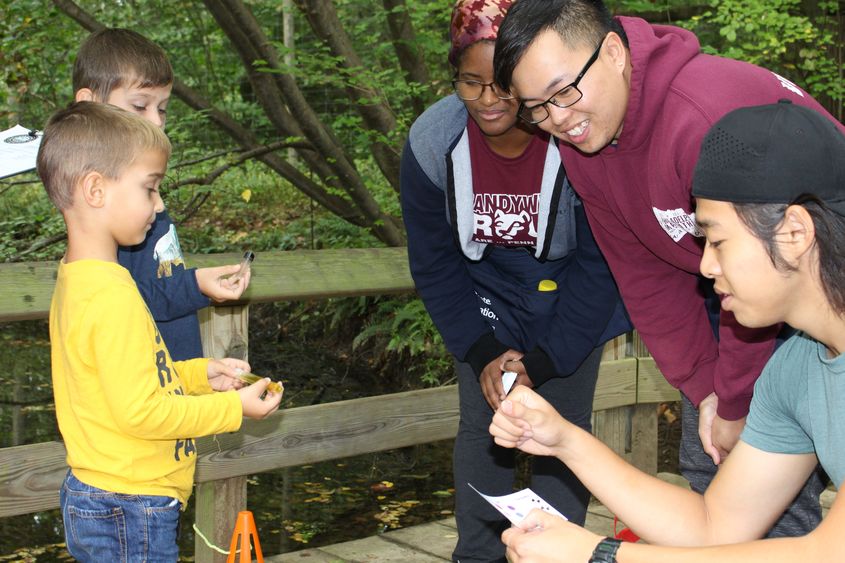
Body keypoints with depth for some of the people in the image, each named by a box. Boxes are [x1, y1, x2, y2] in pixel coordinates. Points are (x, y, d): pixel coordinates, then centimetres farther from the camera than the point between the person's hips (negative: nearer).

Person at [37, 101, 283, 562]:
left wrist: (200, 373, 10)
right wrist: (234, 408, -14)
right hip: (131, 512, -10)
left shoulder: (75, 281, 7)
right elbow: (139, 411, -23)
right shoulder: (112, 295, -24)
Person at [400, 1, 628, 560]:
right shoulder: (431, 142, -21)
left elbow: (598, 265, -19)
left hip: (569, 300, -2)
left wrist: (543, 361, -19)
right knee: (481, 426, 5)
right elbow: (433, 262, -8)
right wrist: (482, 353, -13)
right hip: (486, 296, 2)